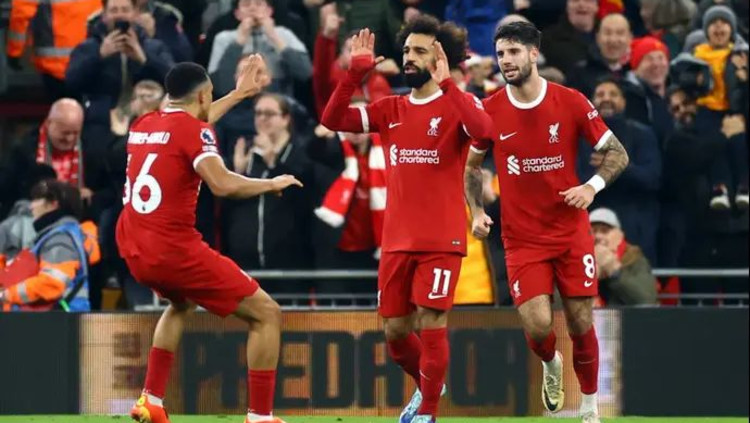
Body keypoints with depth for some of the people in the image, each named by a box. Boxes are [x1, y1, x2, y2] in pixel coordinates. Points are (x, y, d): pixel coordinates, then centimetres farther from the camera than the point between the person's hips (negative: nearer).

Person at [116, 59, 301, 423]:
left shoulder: (142, 125, 13)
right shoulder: (193, 130, -10)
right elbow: (222, 184, -26)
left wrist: (239, 94, 42)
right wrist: (271, 184, -9)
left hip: (134, 251, 8)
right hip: (174, 249, -8)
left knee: (181, 304, 39)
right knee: (267, 314, 1)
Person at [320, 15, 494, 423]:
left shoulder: (457, 104, -3)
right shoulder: (390, 110, 11)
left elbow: (482, 128, -26)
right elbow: (332, 119, 3)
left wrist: (445, 84, -30)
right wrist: (355, 73, -8)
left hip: (440, 239, -5)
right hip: (396, 240, 5)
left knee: (431, 325, -9)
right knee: (394, 331, 9)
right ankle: (427, 387, 34)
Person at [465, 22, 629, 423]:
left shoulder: (571, 102, -7)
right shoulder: (490, 111, -3)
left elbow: (617, 153, 1)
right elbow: (471, 165, 14)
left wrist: (593, 186, -16)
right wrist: (476, 211, 0)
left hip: (571, 232, 0)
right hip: (522, 238, 0)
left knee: (580, 323, 1)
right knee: (537, 325, -13)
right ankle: (551, 365, 23)